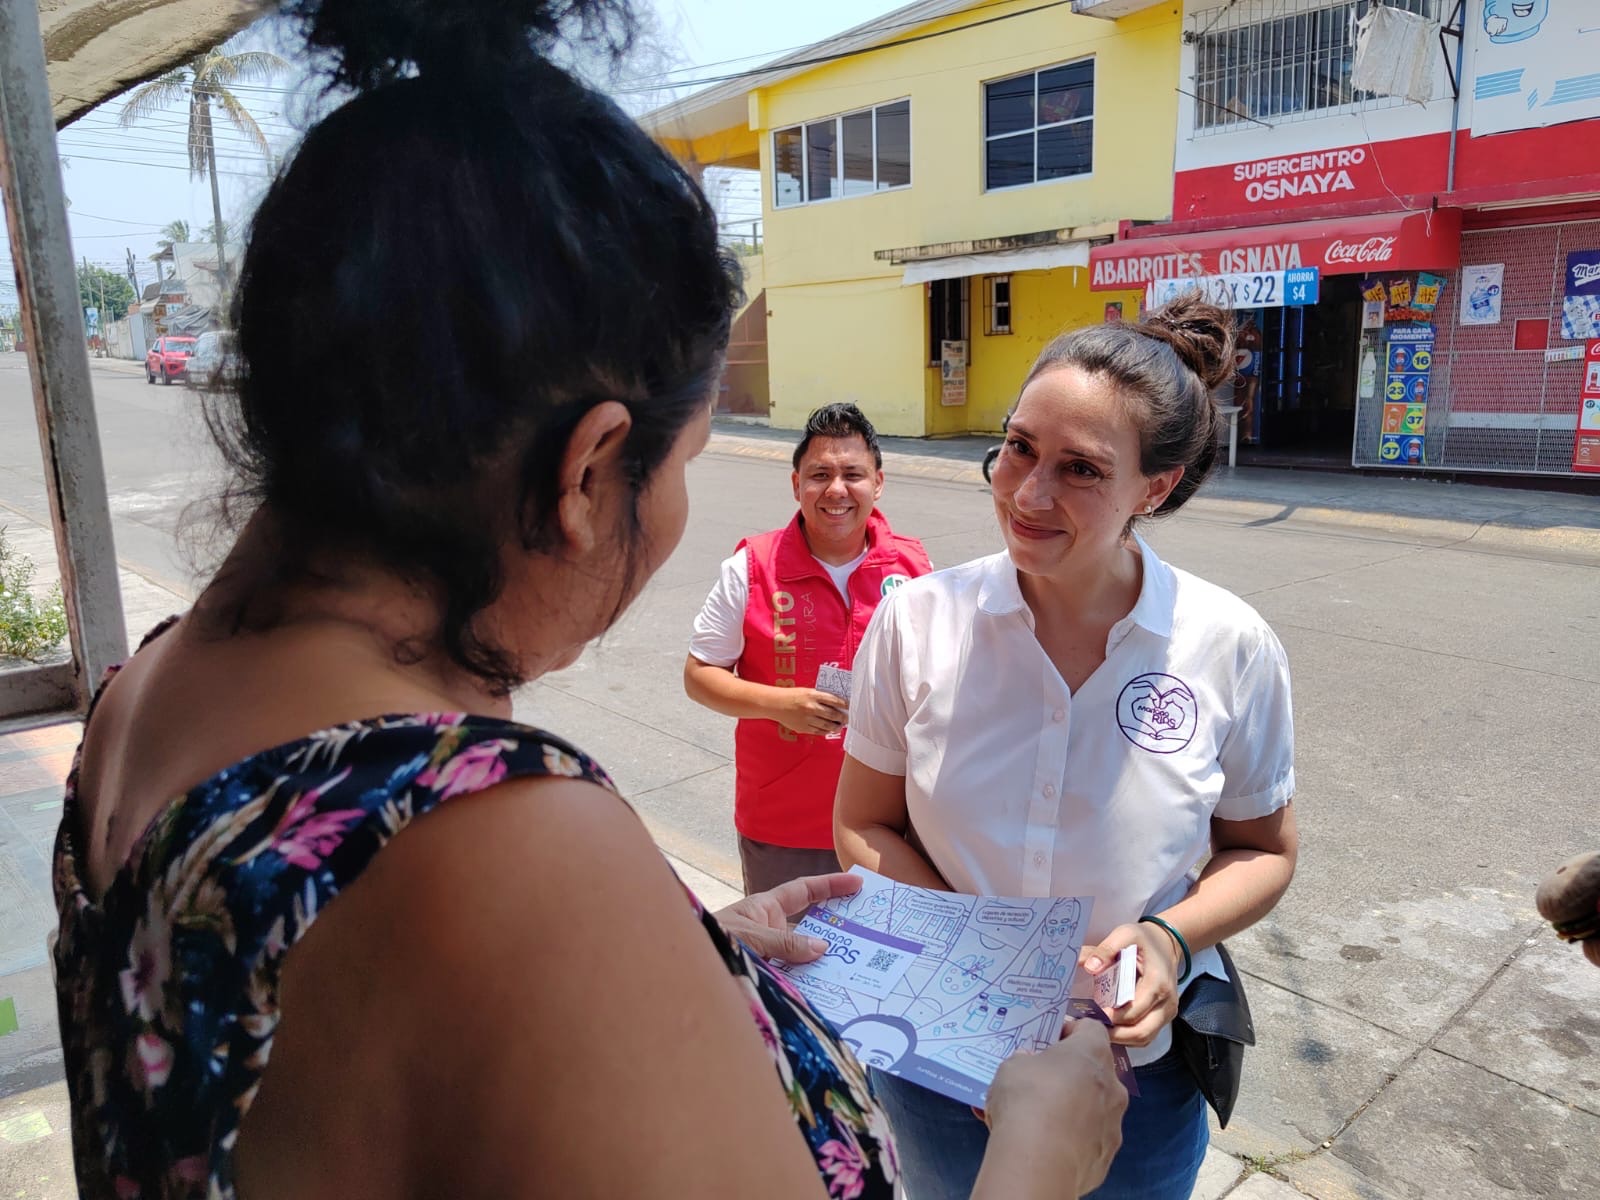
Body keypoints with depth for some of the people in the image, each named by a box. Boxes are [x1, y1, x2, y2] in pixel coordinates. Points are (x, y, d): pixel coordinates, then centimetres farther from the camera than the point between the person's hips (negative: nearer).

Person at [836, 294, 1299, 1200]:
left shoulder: (1232, 649, -15)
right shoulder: (919, 621, -15)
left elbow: (1262, 850, 0)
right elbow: (865, 826, -6)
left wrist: (1172, 939, -19)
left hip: (1137, 1063, 0)